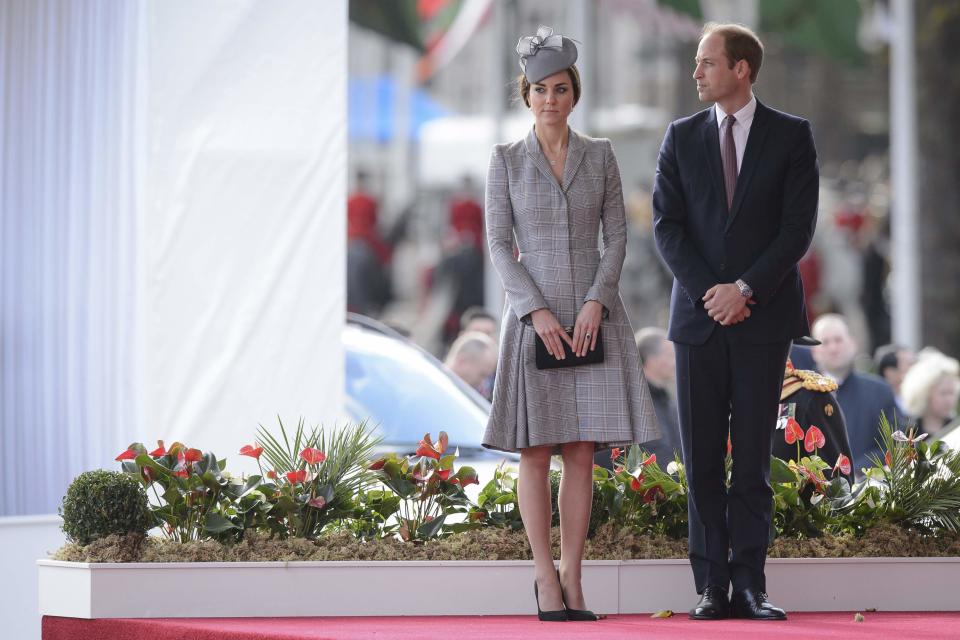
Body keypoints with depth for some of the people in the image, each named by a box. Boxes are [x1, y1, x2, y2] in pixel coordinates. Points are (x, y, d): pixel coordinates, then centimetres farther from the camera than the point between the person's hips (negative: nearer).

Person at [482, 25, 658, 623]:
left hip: (593, 316, 1)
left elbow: (617, 235, 4)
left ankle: (572, 580, 7)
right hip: (533, 315, -1)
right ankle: (546, 579, 6)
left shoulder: (600, 155, 6)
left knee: (582, 452, 2)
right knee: (536, 452, -2)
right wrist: (537, 311, -13)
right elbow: (499, 244, -2)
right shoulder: (506, 159, 2)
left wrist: (596, 303, -10)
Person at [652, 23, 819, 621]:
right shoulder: (682, 137, 9)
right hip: (698, 319, 2)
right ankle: (711, 587, 3)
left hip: (763, 318, -2)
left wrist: (746, 289, -13)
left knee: (753, 459, -1)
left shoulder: (792, 136, 2)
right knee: (703, 460, 0)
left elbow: (799, 226, -4)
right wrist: (708, 292, -10)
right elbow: (667, 224, 2)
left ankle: (749, 587, 2)